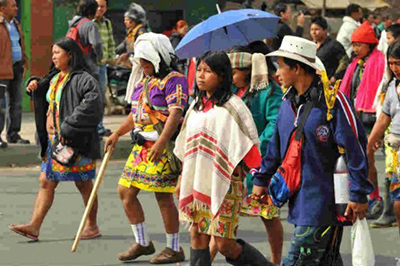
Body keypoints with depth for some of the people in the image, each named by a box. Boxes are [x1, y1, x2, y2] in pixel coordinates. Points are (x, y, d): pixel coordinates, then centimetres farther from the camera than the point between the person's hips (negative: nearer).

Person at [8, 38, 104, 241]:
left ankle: (92, 226, 14)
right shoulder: (55, 78, 14)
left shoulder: (83, 79, -13)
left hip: (76, 141, -9)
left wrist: (68, 128, -26)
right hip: (54, 140, 9)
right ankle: (34, 227, 1)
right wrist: (35, 85, 9)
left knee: (83, 184, 2)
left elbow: (92, 104, -26)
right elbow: (44, 96, 33)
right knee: (46, 182, 3)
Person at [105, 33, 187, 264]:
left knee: (163, 197, -6)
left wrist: (161, 143, -29)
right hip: (141, 146, 9)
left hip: (163, 147, -9)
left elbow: (175, 114, -21)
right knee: (126, 191, 7)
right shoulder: (145, 80, 17)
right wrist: (117, 134, 22)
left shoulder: (174, 80, -10)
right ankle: (143, 243, 18)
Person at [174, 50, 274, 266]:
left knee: (224, 244, -7)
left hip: (223, 183, -7)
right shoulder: (197, 106, 13)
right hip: (197, 182, 7)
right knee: (197, 236, 4)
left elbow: (248, 144, -10)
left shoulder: (231, 106, -9)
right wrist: (182, 180, 19)